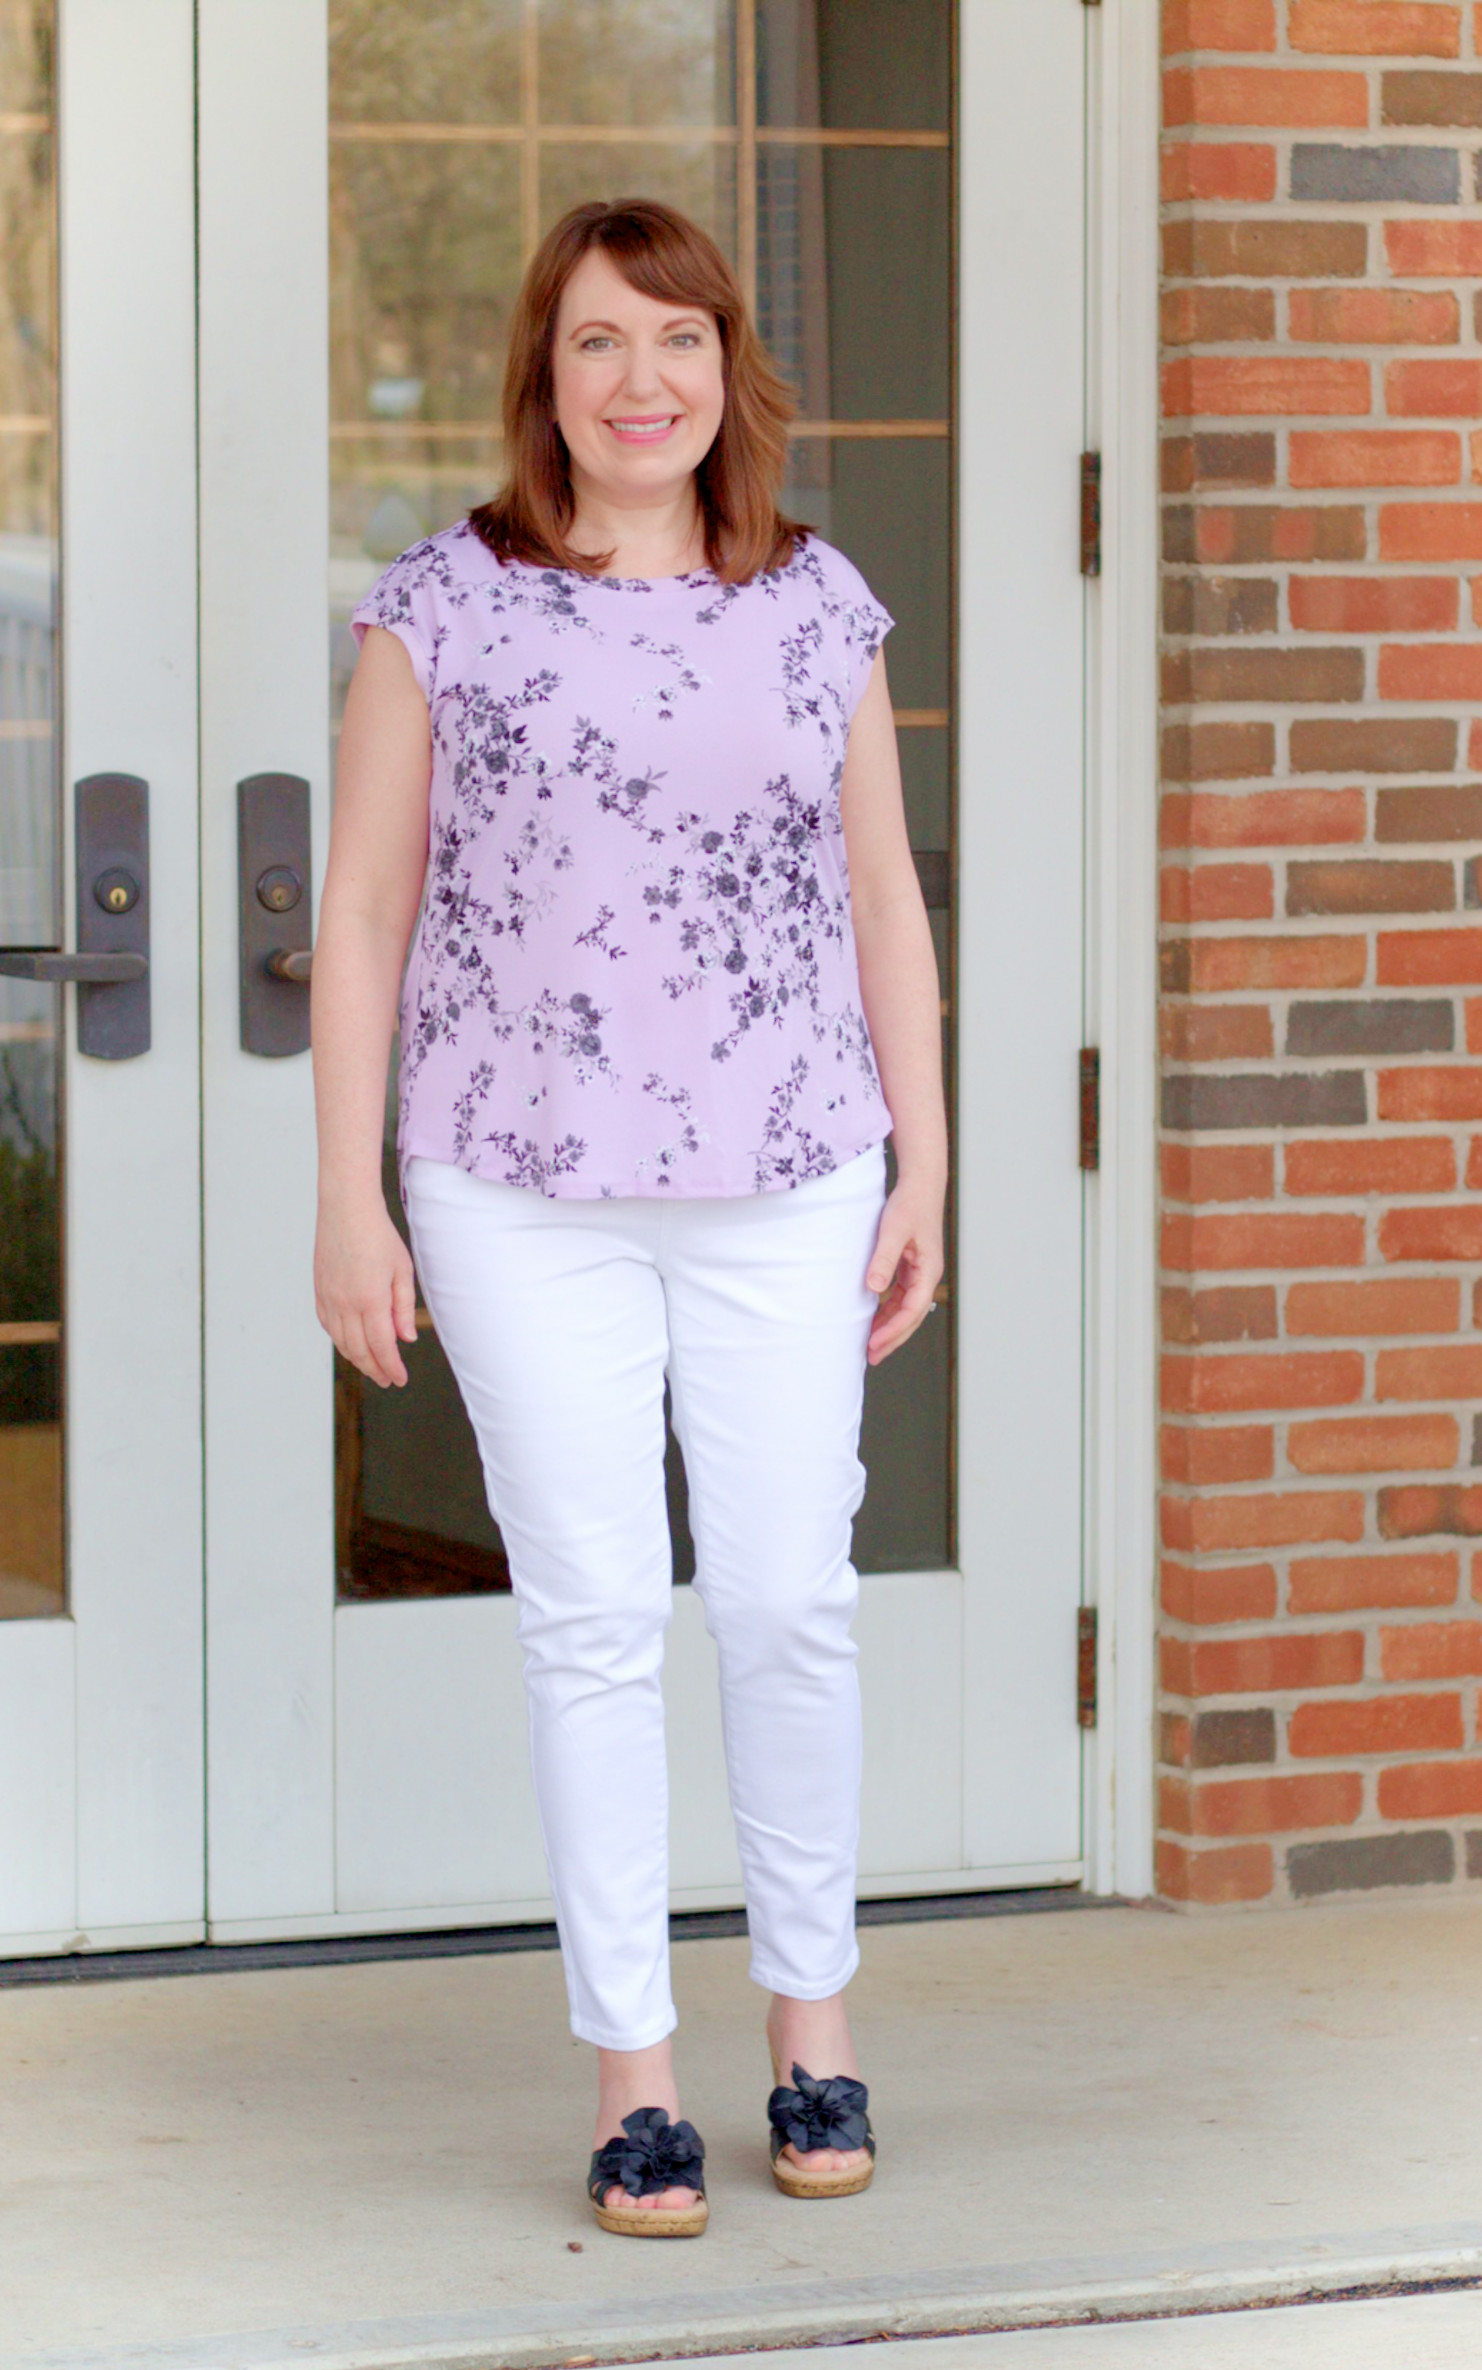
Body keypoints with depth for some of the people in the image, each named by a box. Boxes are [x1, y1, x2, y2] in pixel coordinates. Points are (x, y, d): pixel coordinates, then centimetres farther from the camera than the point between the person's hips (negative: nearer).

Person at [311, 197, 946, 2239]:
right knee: (594, 1615, 0)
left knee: (789, 1603, 1)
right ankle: (633, 2078, 7)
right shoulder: (446, 604, 0)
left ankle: (813, 2026, 19)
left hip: (783, 1188, 2)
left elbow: (885, 904, 12)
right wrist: (347, 1196, -3)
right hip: (522, 1193, -1)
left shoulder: (820, 607, 7)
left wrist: (923, 1168, 8)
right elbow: (365, 909, 1)